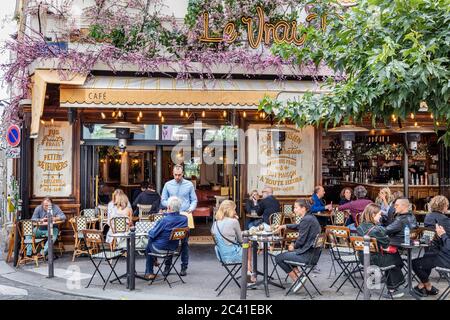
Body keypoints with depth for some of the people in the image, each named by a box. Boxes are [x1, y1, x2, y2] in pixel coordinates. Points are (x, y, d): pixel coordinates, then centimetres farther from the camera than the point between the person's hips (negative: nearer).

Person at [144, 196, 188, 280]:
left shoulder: (164, 220, -28)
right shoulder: (184, 219, -12)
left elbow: (151, 235, -16)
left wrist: (149, 231, 5)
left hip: (160, 248, -6)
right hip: (173, 248, 6)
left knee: (149, 245, 27)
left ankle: (149, 273, 36)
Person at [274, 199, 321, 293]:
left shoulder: (306, 220, -18)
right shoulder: (311, 217, 11)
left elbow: (301, 240, -17)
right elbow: (299, 227, 31)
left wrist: (294, 246, 3)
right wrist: (285, 226, 24)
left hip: (307, 255, -10)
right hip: (313, 252, 10)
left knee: (279, 258, -1)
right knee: (288, 252, 31)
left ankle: (297, 280, 2)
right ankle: (297, 274, 18)